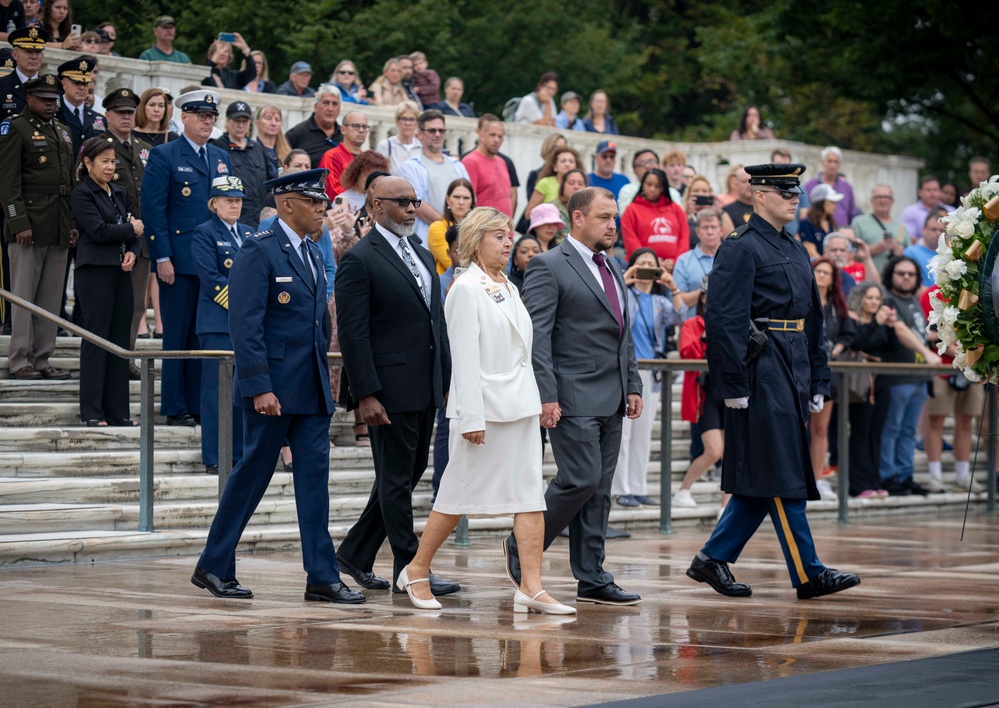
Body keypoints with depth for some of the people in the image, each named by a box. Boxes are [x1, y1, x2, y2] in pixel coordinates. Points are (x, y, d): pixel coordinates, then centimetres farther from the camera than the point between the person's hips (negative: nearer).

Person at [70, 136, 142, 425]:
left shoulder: (120, 194, 16)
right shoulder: (81, 194, -3)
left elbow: (136, 230, 13)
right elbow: (98, 230, -14)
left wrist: (132, 252, -7)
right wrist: (130, 230, -3)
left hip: (121, 271, 6)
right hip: (95, 271, -6)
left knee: (120, 339, 5)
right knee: (96, 338, -5)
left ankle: (117, 410, 9)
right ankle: (92, 411, -1)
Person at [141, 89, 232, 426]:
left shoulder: (222, 158, 15)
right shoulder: (163, 156, -2)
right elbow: (153, 209, -7)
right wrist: (162, 258, -13)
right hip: (179, 261, -5)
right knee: (178, 335, -1)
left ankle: (201, 404, 12)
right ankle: (175, 408, 5)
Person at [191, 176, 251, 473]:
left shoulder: (250, 234, 18)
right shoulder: (204, 234, -2)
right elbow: (211, 279, -10)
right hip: (219, 323, -6)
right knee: (218, 390, -5)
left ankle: (239, 455, 13)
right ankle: (214, 458, -1)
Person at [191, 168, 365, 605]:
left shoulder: (312, 254, 15)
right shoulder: (259, 252, -11)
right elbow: (246, 325, -17)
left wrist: (324, 375, 16)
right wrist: (259, 386, -22)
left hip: (312, 388, 7)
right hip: (273, 385, -7)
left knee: (314, 475, 3)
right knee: (252, 474, 1)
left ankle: (322, 577, 3)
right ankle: (214, 567, 14)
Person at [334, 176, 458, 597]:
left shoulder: (423, 256, 17)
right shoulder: (359, 260, -9)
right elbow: (352, 333, -13)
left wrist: (448, 380, 13)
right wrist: (365, 395, -18)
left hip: (426, 389, 9)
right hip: (391, 389, -8)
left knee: (411, 472, 13)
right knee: (396, 479, -1)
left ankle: (356, 553, 24)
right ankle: (409, 569, 5)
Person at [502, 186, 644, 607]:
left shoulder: (612, 269, 18)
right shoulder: (549, 267, -7)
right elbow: (537, 335, -13)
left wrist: (633, 386, 14)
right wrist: (546, 395, -19)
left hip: (611, 399, 8)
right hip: (573, 398, -8)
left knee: (599, 489, 7)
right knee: (581, 480, -12)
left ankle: (592, 580, 10)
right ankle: (521, 547, 7)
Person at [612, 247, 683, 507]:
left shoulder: (659, 301, 15)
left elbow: (677, 318, -1)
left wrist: (674, 289, -14)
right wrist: (623, 281, -26)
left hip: (649, 373, 5)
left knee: (643, 435, 8)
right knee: (622, 433, -6)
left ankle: (639, 488, 13)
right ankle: (621, 489, -4)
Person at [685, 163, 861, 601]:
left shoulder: (795, 250, 19)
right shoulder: (741, 248, -8)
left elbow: (811, 320, 21)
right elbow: (724, 319, -15)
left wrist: (818, 381, 17)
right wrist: (734, 385, -19)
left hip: (792, 376, 9)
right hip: (763, 375, -9)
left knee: (764, 483, 10)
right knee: (782, 478, -5)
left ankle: (713, 559, 18)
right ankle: (808, 575, -3)